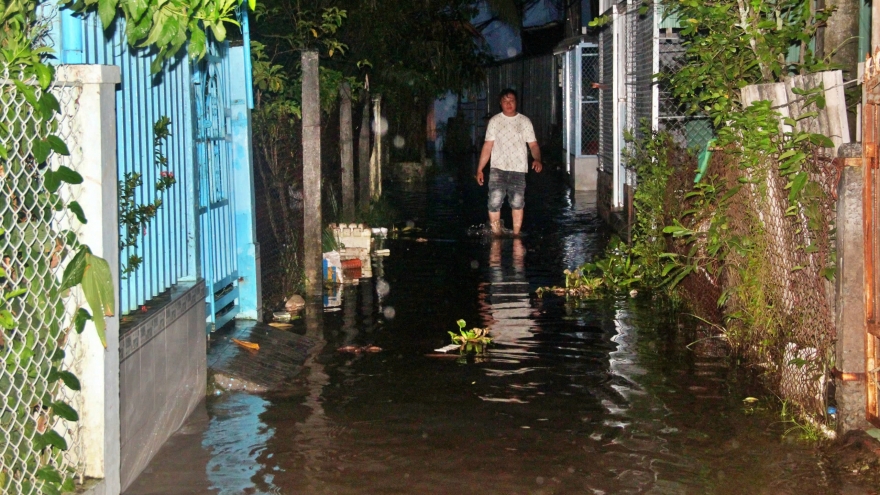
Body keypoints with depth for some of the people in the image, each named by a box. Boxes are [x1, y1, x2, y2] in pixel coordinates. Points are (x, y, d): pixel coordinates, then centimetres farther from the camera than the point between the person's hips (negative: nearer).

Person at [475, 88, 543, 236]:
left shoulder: (524, 121, 6)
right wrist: (479, 169, 0)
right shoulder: (494, 121, 5)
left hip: (518, 169, 1)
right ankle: (496, 235, -2)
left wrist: (537, 159, -19)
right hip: (498, 169, -1)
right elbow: (488, 146, 5)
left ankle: (516, 236, 15)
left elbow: (533, 144, 2)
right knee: (494, 203, -12)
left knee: (517, 204, 3)